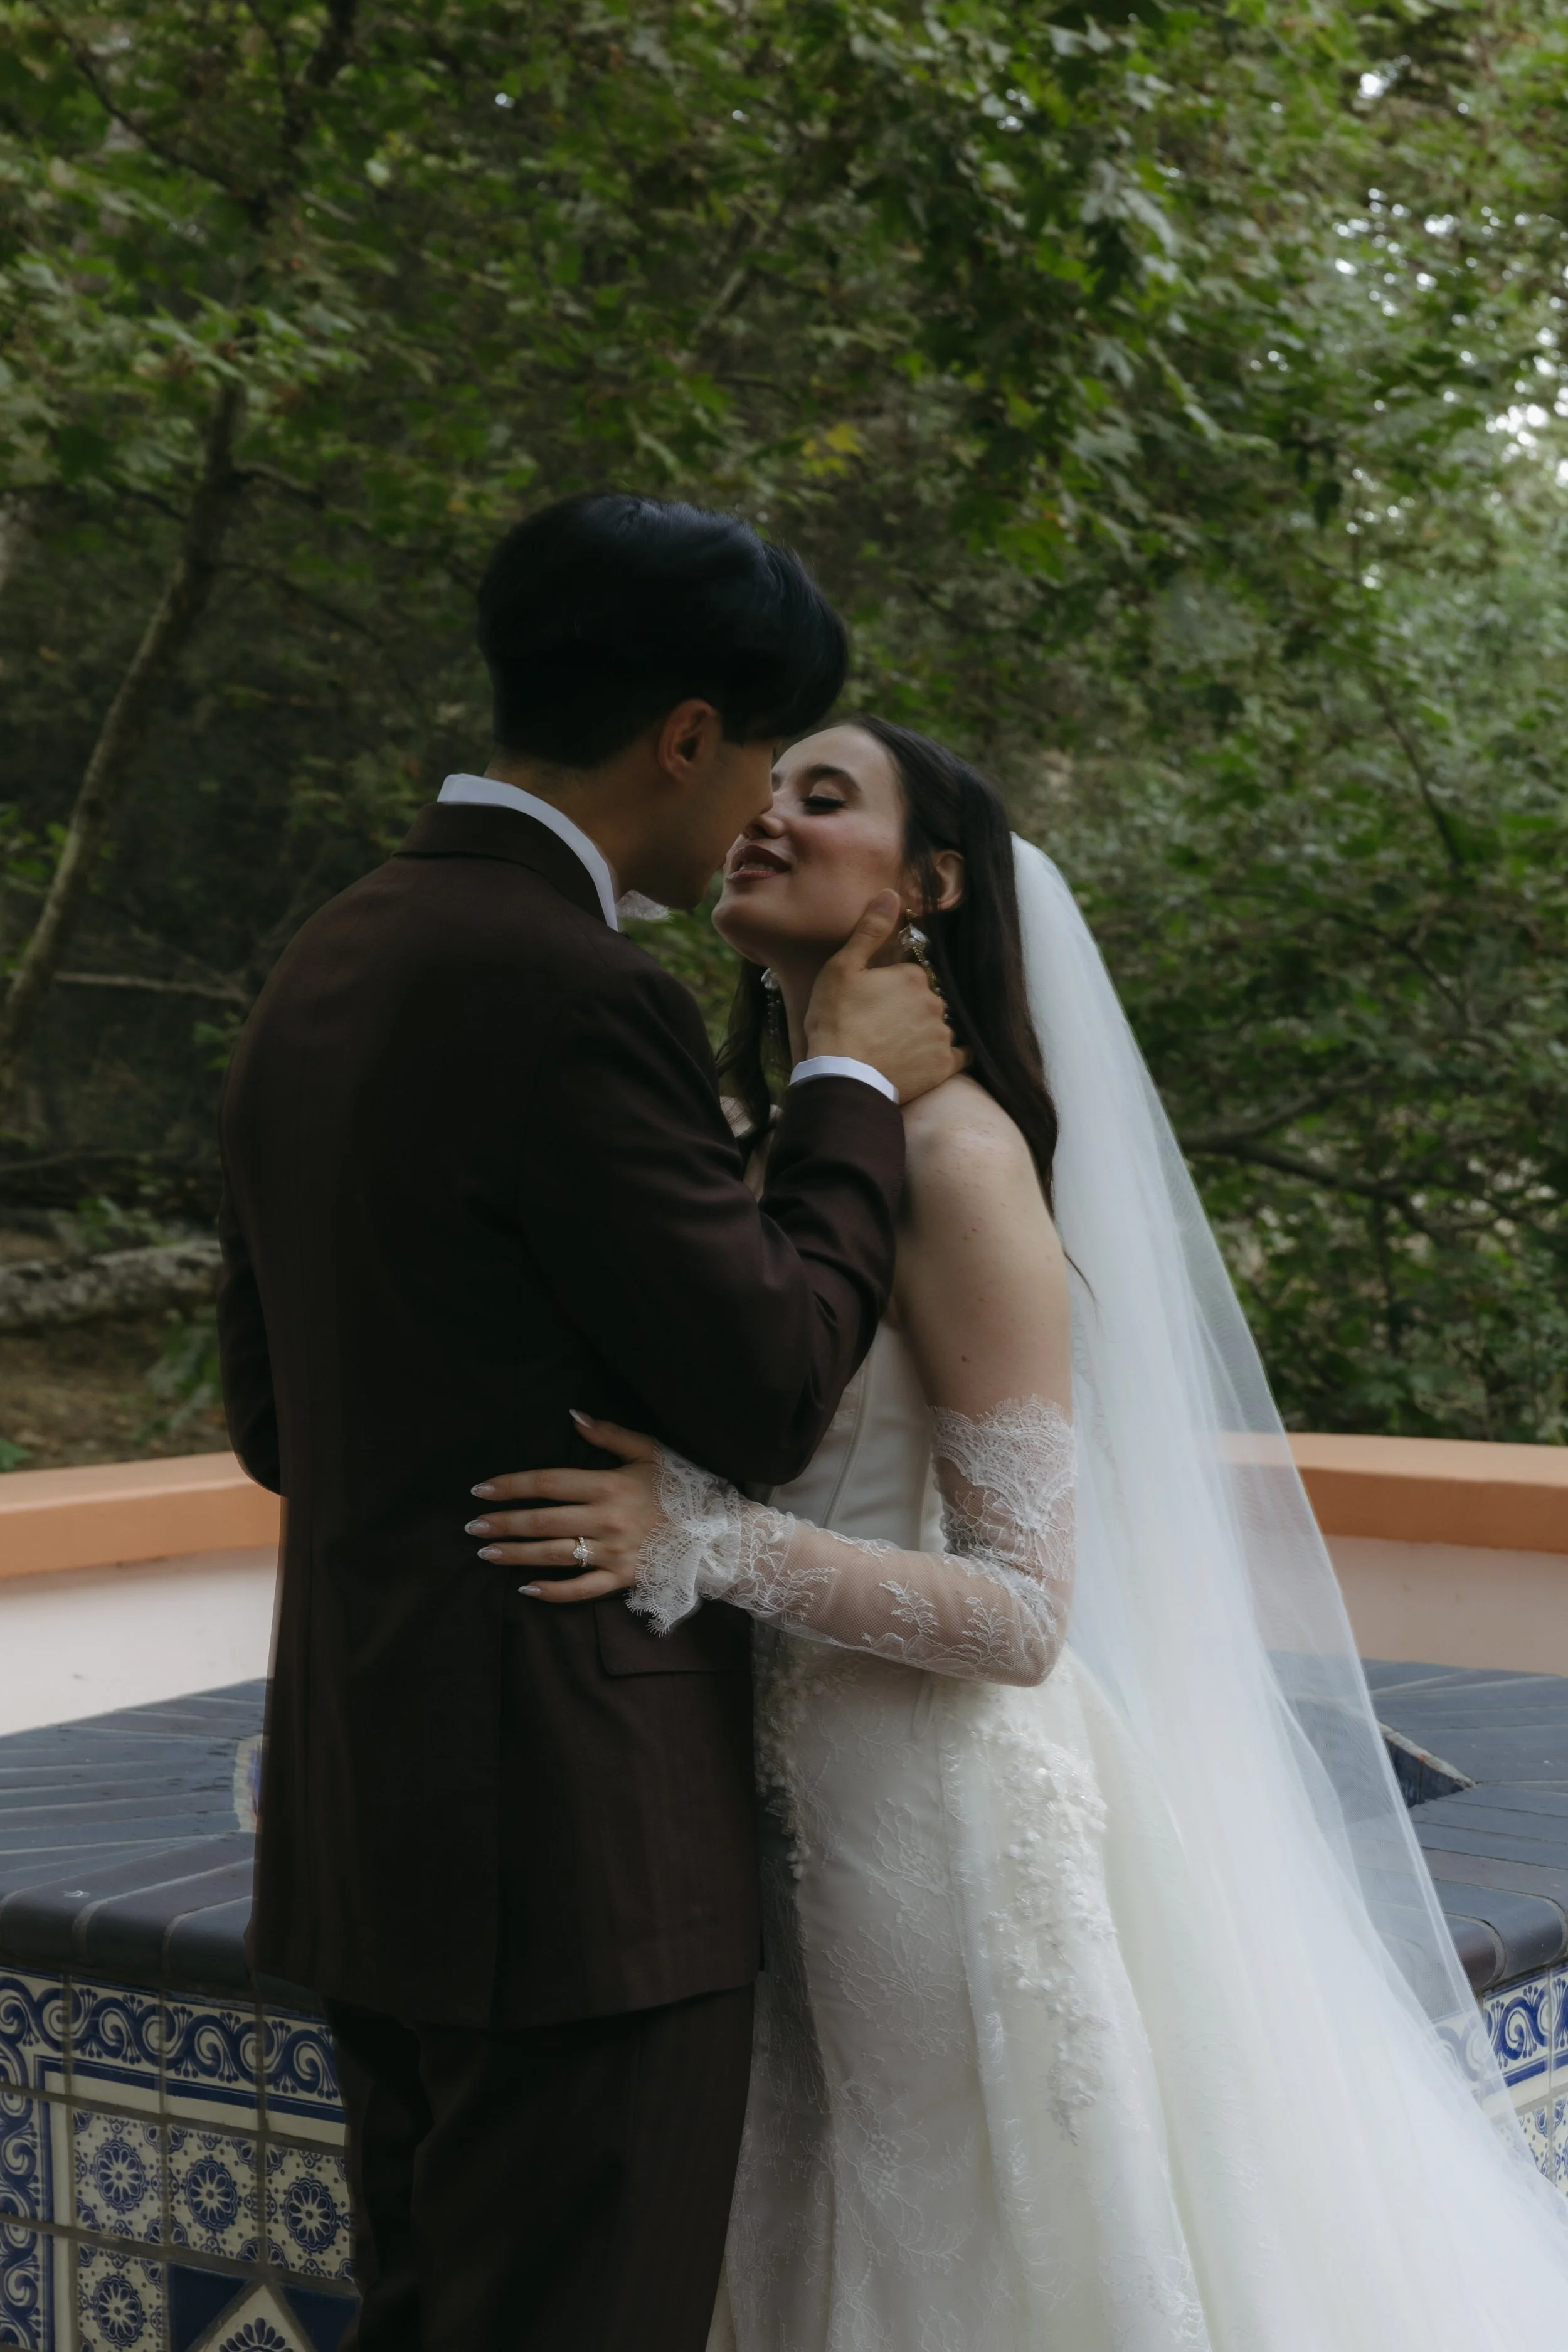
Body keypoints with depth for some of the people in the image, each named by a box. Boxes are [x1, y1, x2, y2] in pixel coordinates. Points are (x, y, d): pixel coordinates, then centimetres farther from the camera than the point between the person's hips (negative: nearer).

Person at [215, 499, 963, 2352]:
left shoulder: (322, 969, 10)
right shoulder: (567, 991, -19)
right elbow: (769, 1391, -15)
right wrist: (852, 1090, -3)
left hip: (362, 1820, 9)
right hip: (579, 1840, -9)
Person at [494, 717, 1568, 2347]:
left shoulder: (953, 1154, -16)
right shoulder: (756, 1141, 7)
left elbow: (1024, 1609, -20)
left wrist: (705, 1543, -29)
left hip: (937, 1831, -7)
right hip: (790, 1828, 7)